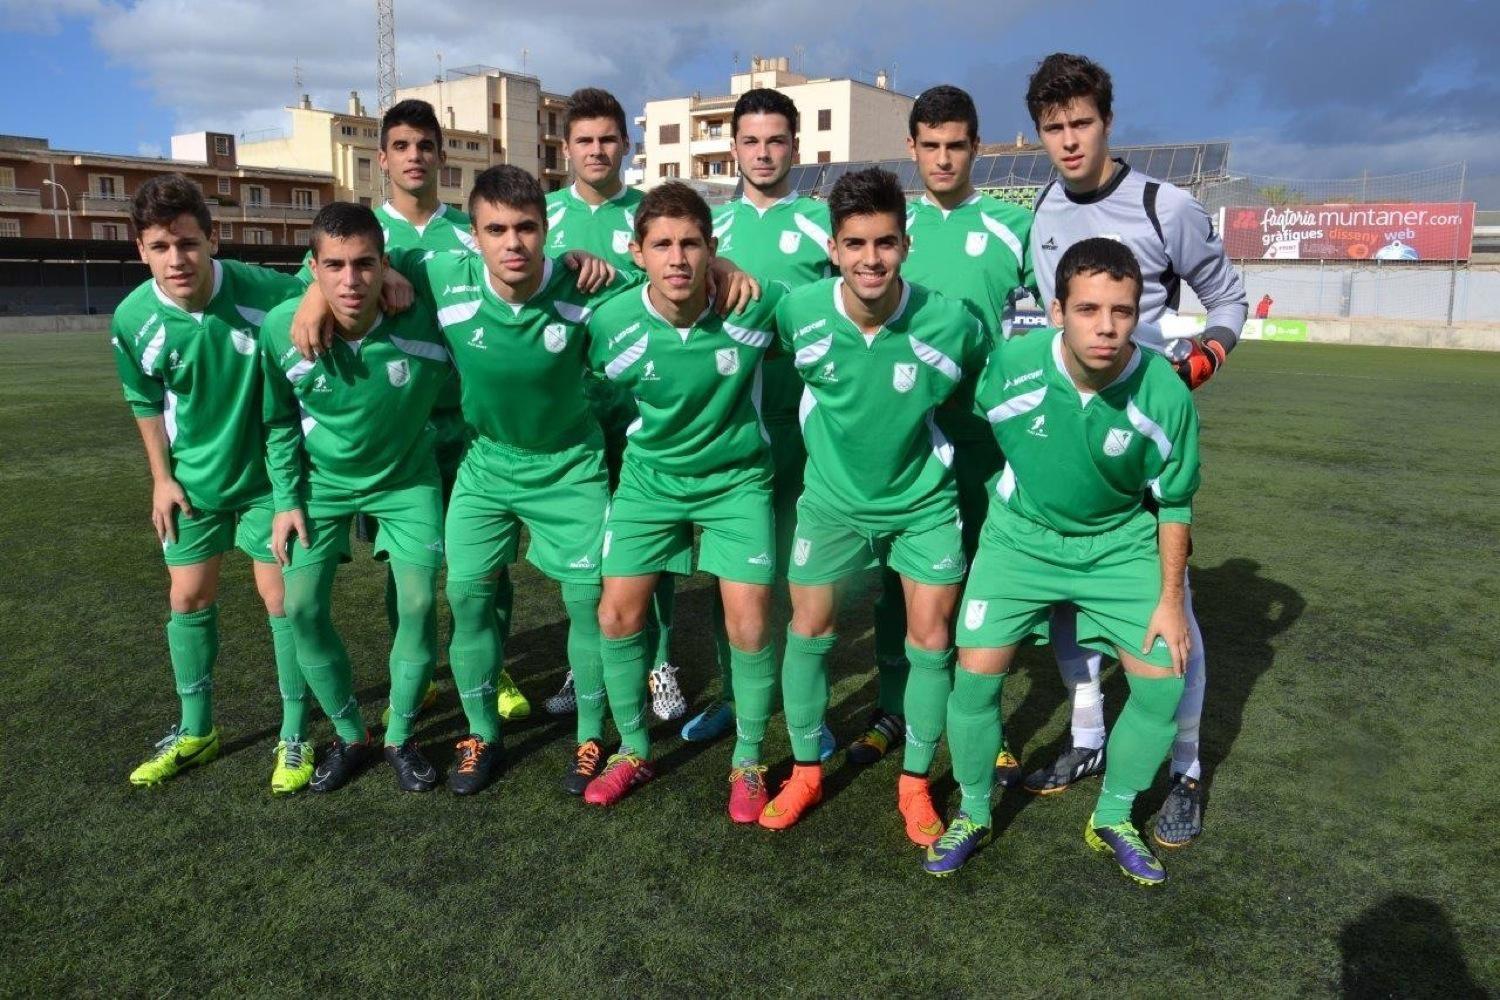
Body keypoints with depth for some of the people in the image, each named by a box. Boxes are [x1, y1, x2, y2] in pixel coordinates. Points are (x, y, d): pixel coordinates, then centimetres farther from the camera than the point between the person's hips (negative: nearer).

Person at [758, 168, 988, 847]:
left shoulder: (951, 323, -21)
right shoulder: (799, 312, -19)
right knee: (809, 631, 7)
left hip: (924, 502, -1)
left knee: (931, 642, 2)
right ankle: (805, 771, 28)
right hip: (832, 499, 1)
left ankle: (915, 783, 24)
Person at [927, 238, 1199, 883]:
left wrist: (1170, 597, -4)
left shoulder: (1165, 392, -21)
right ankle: (973, 816, 18)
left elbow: (1173, 503, -6)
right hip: (1020, 538, -1)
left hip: (1120, 545, 1)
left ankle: (1112, 821, 23)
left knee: (1163, 682, -3)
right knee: (976, 675, -8)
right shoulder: (1011, 365, -23)